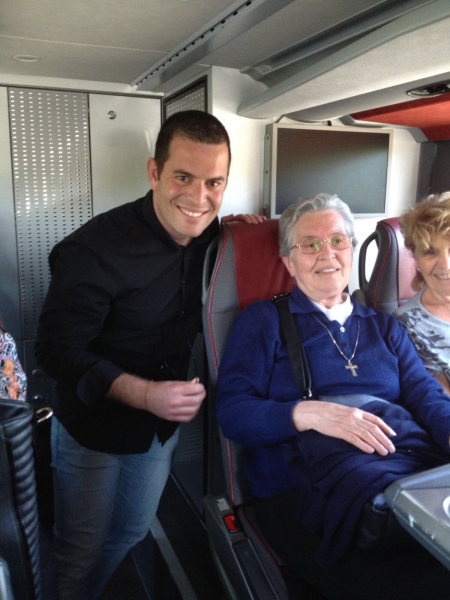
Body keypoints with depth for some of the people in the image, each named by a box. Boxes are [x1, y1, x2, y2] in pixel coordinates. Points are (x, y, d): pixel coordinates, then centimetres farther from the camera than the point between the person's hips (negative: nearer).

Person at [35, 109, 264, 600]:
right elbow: (58, 353, -24)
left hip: (164, 421, 6)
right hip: (93, 425, -5)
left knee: (132, 536, 27)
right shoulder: (94, 249, -30)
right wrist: (144, 394, -37)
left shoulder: (205, 234, -9)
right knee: (83, 551, 18)